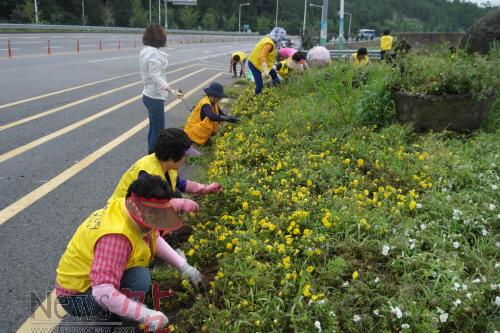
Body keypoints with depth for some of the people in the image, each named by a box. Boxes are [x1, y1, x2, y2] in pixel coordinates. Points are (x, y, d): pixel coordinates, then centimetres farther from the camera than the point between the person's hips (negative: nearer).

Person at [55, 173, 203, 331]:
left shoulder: (128, 211, -9)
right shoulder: (116, 236, -36)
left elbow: (155, 239, 4)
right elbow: (102, 292, -42)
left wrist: (184, 267, -4)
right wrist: (146, 314, -41)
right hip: (76, 296, -9)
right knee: (140, 278, -30)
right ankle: (110, 318, -3)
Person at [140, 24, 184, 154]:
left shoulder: (145, 51, 7)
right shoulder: (154, 54, -22)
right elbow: (156, 77, -27)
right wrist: (172, 91, -33)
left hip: (149, 94, 10)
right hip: (155, 97, -10)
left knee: (153, 127, 18)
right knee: (158, 130, -2)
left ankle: (151, 154, 28)